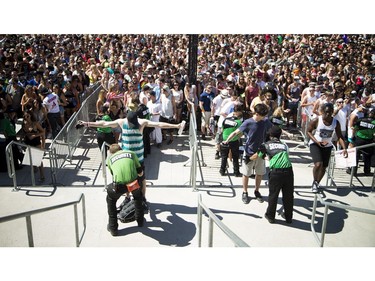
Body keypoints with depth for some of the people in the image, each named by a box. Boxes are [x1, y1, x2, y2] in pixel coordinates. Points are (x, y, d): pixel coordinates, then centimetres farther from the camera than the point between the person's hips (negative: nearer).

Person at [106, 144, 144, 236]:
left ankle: (113, 228, 33)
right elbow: (140, 173, 26)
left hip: (119, 185, 0)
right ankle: (140, 220, 48)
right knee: (138, 195, 37)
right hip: (134, 182, 1)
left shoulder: (110, 158, 25)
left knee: (111, 200, 32)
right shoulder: (131, 153, 24)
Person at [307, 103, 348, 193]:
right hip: (315, 144, -4)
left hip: (327, 146, 4)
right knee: (318, 164, -21)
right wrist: (317, 142, -22)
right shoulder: (316, 121, -18)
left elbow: (340, 136, -6)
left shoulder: (336, 122, -9)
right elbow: (308, 131, -9)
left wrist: (344, 148, -19)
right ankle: (315, 182, 4)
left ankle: (317, 184, 33)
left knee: (324, 167, 8)